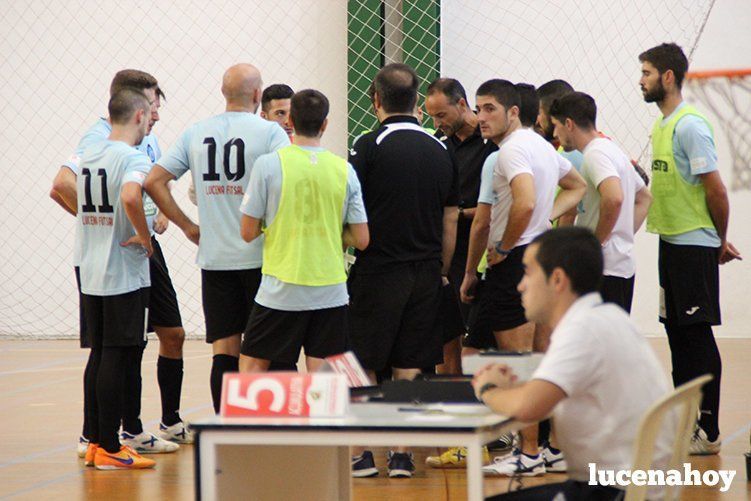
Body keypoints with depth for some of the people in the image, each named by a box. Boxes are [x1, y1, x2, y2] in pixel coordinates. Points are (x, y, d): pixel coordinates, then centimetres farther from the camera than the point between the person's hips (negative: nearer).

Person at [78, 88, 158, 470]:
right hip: (125, 276, -8)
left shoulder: (88, 154, 10)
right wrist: (145, 236, -19)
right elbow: (130, 197, -32)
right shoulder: (133, 158, -14)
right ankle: (109, 449, -1)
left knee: (99, 356, 14)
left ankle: (95, 442, 18)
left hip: (90, 273, 8)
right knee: (116, 360, -4)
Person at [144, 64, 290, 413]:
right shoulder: (270, 132, -7)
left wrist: (188, 227, 10)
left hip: (214, 258, 3)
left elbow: (154, 181, 5)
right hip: (260, 256, -3)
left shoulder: (196, 133, 7)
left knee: (224, 351, 4)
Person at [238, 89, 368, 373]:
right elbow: (361, 240, 2)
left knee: (251, 366, 11)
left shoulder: (268, 165, -7)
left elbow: (248, 233, -3)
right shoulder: (344, 170, 1)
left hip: (281, 290, -2)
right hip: (331, 292, 2)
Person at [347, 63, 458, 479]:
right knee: (409, 368, 8)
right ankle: (402, 454, 9)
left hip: (377, 271, -4)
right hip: (425, 274, 4)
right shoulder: (439, 150, 7)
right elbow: (450, 222, 11)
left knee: (361, 367, 4)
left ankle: (361, 454, 5)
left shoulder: (370, 145, -8)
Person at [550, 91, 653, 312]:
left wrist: (597, 241, -18)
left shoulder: (595, 154, -13)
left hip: (605, 270, -10)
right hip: (623, 265, 10)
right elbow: (644, 198, 29)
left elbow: (614, 198, -31)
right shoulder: (613, 149, 18)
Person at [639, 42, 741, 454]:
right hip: (671, 243, 9)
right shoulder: (661, 125, 14)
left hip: (694, 246, -9)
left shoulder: (690, 125, -16)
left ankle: (708, 432, -3)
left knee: (697, 334, -6)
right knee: (676, 331, 12)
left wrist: (720, 241, -6)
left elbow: (715, 189, -17)